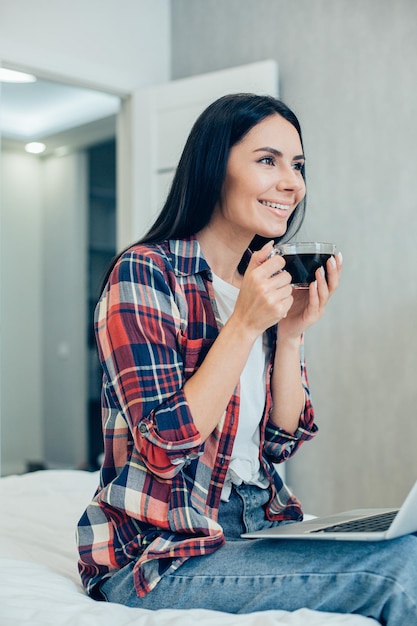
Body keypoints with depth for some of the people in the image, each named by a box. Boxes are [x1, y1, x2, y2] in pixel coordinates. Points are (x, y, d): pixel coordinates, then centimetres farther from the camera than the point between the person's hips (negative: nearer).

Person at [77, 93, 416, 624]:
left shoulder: (266, 282, 9)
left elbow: (281, 441, 7)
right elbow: (165, 447, -18)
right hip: (159, 551, -7)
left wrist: (291, 332, -6)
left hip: (259, 522, 7)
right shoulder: (143, 273, -12)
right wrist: (245, 325, -20)